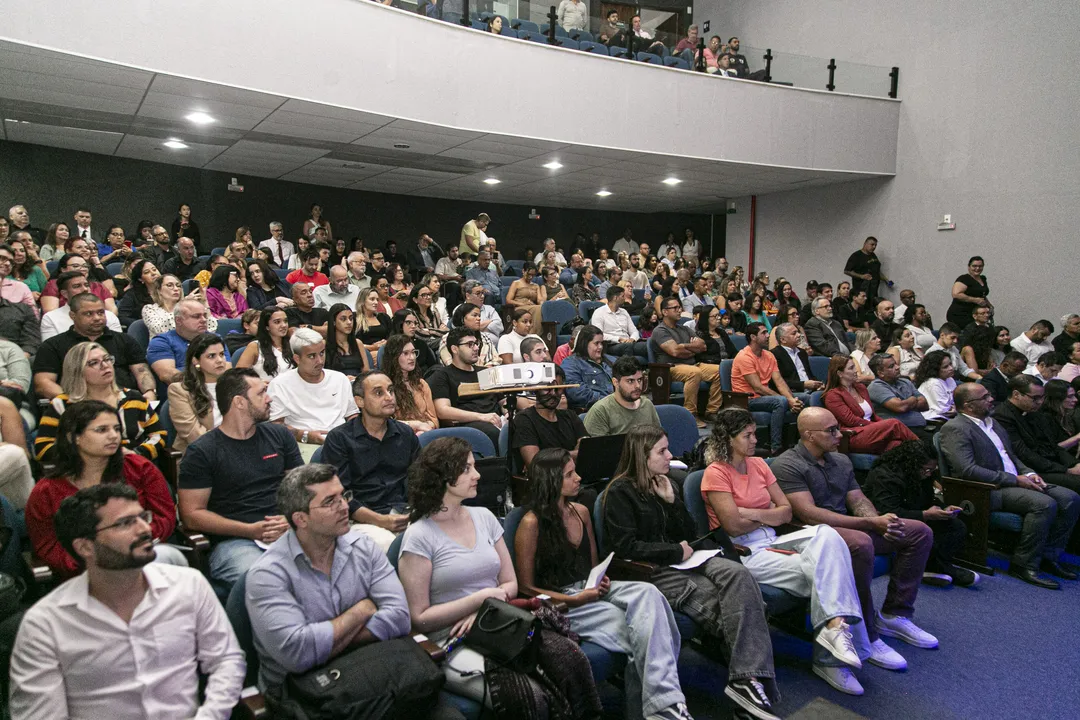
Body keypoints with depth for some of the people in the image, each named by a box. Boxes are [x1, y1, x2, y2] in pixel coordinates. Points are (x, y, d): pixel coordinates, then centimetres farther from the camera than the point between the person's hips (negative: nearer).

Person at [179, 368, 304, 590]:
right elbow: (191, 514, 0)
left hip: (288, 532, 4)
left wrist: (291, 521, -5)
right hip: (233, 541, -4)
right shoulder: (201, 452, 4)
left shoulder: (279, 435, 17)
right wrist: (250, 530, -10)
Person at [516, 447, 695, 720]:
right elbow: (526, 588, -8)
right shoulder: (532, 523, -11)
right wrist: (575, 599, -17)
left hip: (591, 589, 6)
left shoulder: (581, 512, 11)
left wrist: (602, 580, -2)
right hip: (559, 604, -6)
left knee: (646, 592, -27)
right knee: (640, 631, -28)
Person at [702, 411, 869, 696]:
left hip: (772, 542, 6)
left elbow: (786, 512, 8)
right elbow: (734, 525, -14)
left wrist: (753, 513, -9)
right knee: (820, 569, -22)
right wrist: (769, 514, 1)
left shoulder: (758, 464, 13)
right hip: (743, 552, -6)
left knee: (825, 534, -22)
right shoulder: (716, 473, -8)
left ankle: (834, 627, -25)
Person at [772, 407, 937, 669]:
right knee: (860, 543, -39)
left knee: (920, 531, 4)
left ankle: (894, 614, 6)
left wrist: (882, 522, -11)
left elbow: (858, 500, 14)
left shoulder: (841, 461, 17)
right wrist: (871, 522, -20)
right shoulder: (787, 466, -13)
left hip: (850, 527, 9)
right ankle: (866, 636, -26)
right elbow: (809, 514, -21)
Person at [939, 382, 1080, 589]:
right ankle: (1024, 564, -15)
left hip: (1014, 481, 10)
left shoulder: (991, 422, 19)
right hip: (988, 490, -9)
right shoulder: (955, 428, -12)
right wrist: (1015, 480, -19)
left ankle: (1048, 556, 4)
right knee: (1045, 504, -28)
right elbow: (967, 470, -22)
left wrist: (1028, 473, 5)